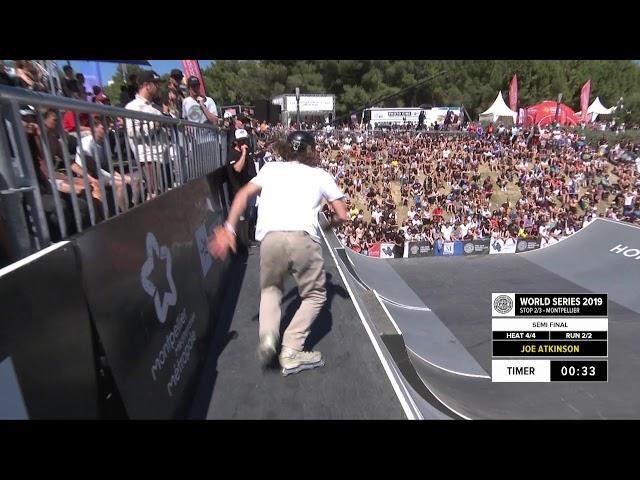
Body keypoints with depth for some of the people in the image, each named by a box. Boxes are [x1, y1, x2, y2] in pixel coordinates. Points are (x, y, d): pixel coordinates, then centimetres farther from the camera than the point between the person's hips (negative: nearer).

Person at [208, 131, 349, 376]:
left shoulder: (271, 168, 26)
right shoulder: (321, 175, 23)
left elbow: (243, 194, 13)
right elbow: (342, 215, 21)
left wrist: (229, 229, 11)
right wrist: (331, 223, 41)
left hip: (271, 238, 2)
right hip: (304, 238, -2)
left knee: (270, 288, 27)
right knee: (315, 294, 20)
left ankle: (268, 335, 3)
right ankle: (291, 351, 10)